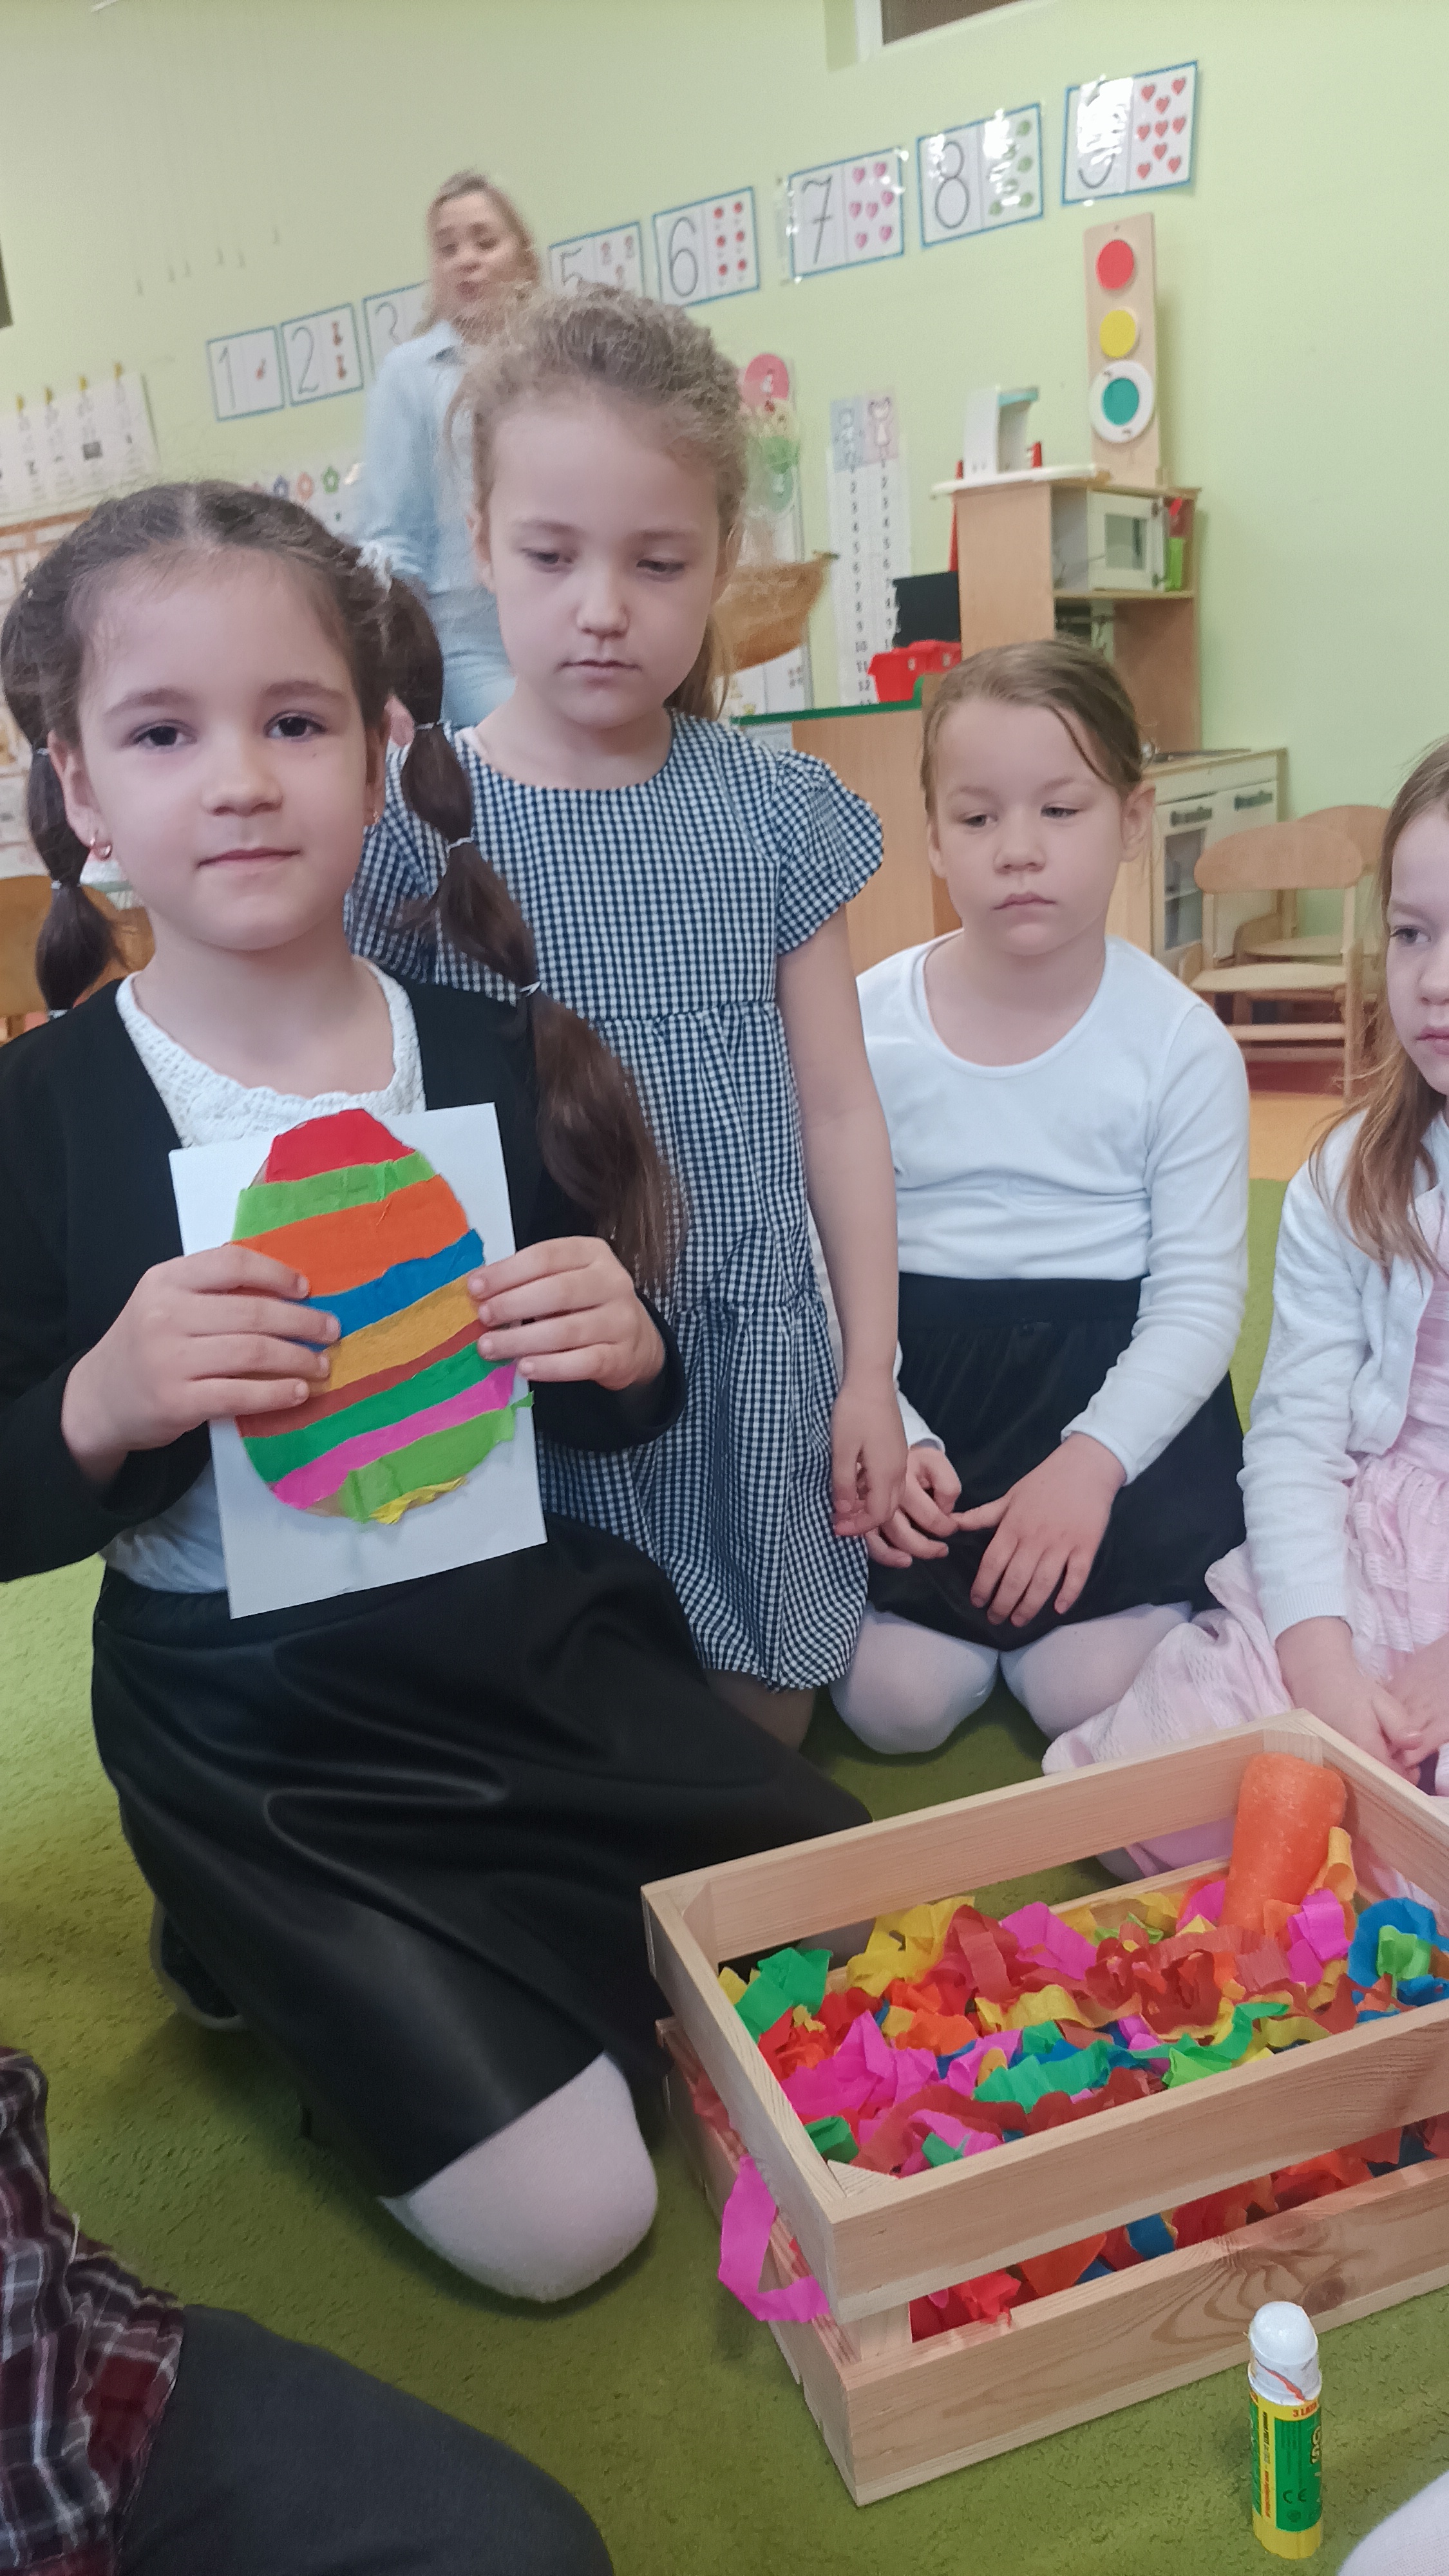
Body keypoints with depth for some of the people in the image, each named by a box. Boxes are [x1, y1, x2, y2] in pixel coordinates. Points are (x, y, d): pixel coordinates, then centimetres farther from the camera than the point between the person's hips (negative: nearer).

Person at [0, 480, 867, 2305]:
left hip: (533, 1629, 4)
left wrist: (626, 1352, -19)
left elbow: (610, 1416, 4)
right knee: (565, 2218, -9)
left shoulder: (491, 1053, -4)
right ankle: (271, 1952, 16)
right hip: (248, 1723, -3)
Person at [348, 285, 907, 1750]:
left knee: (761, 1743, 18)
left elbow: (837, 1108, 3)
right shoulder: (411, 821, -8)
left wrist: (869, 1372, 4)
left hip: (751, 1369, 2)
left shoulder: (773, 810, -1)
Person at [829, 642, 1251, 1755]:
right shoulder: (867, 1024, -3)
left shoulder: (1181, 1043, -5)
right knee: (898, 1700, -14)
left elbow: (1200, 1296, -5)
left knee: (1090, 1693, -15)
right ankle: (960, 1607, 18)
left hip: (1114, 1382, 0)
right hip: (914, 1376, 1)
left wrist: (1091, 1463, -19)